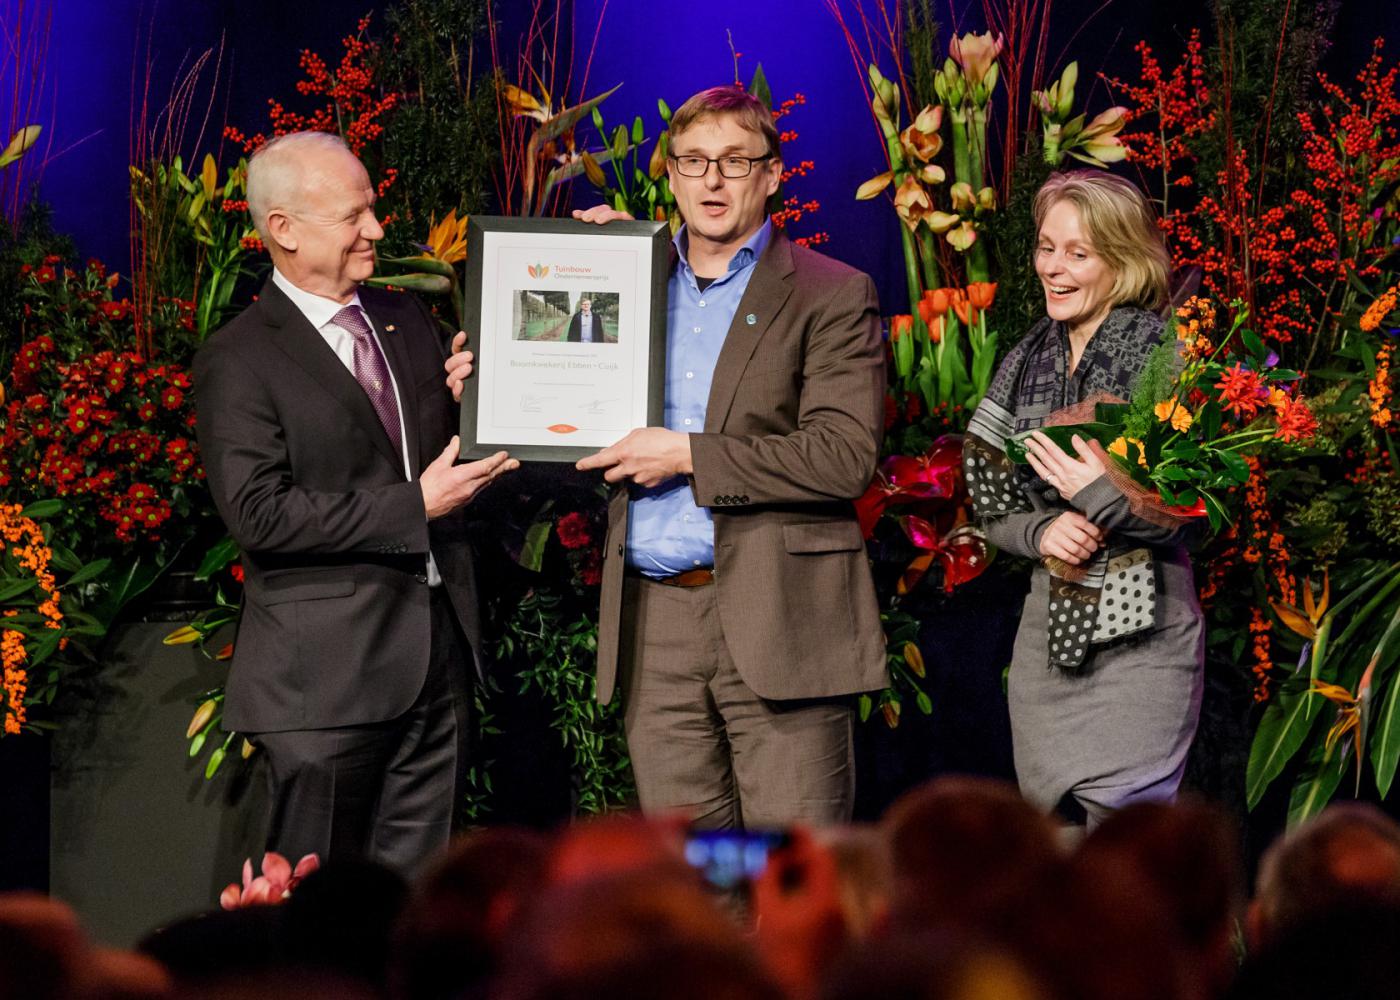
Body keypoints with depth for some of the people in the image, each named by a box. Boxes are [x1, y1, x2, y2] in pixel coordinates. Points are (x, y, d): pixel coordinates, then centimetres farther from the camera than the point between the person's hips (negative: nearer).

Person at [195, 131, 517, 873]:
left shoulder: (408, 321, 14)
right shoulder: (238, 361, -8)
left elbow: (443, 454, 24)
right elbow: (259, 512, -17)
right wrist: (414, 505, -17)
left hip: (435, 656, 6)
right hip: (325, 669, -6)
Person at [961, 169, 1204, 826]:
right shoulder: (1028, 362, 10)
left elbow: (1195, 513, -9)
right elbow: (992, 503, 14)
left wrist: (1104, 496, -24)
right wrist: (1041, 532, -7)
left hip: (1141, 639, -6)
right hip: (1048, 635, 6)